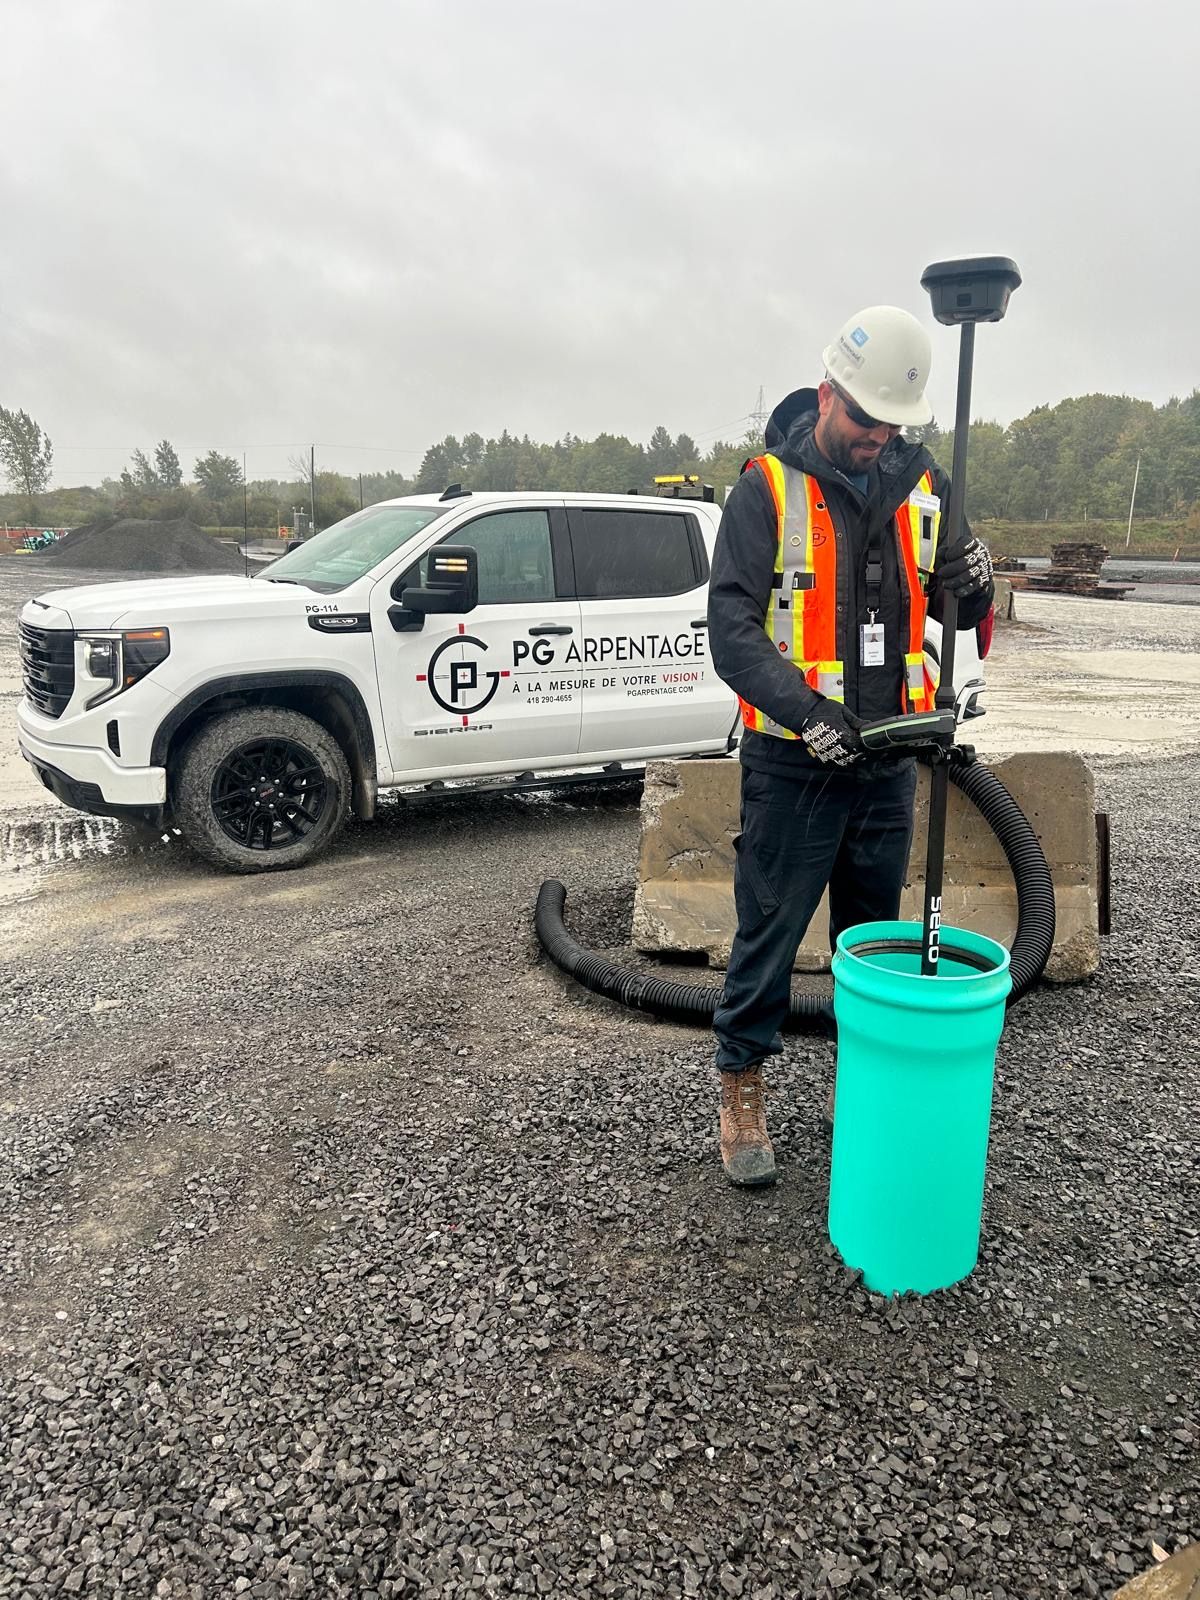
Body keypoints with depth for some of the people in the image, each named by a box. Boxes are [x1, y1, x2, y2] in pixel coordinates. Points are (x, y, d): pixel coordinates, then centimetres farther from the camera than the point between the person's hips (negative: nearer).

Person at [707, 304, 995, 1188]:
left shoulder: (924, 484, 6)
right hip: (793, 760, -4)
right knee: (771, 930, 2)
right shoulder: (769, 487, -8)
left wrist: (975, 583, -13)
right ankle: (742, 1088, 20)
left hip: (889, 756, 5)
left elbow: (957, 612, 12)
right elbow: (732, 627, -15)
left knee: (873, 932, 16)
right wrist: (805, 713, -28)